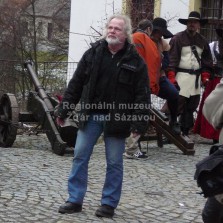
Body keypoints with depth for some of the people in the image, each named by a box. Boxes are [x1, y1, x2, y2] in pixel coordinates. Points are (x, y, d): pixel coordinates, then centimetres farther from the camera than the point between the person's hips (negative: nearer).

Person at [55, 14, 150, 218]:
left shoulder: (135, 61, -6)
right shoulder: (92, 54, 3)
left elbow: (142, 95, -6)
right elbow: (76, 84, 7)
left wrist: (139, 123, -13)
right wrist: (63, 110, 5)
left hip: (117, 119, -3)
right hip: (91, 115, 3)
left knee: (114, 162, 5)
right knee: (80, 156, 5)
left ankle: (109, 203, 17)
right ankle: (75, 200, 14)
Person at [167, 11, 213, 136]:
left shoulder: (202, 41, 14)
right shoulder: (178, 38, -3)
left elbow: (207, 60, 20)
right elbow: (171, 58, -7)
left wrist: (205, 76, 10)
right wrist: (171, 77, -15)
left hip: (196, 77, 6)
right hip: (181, 75, -6)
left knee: (192, 106, 9)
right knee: (177, 105, -11)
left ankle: (185, 132, 18)